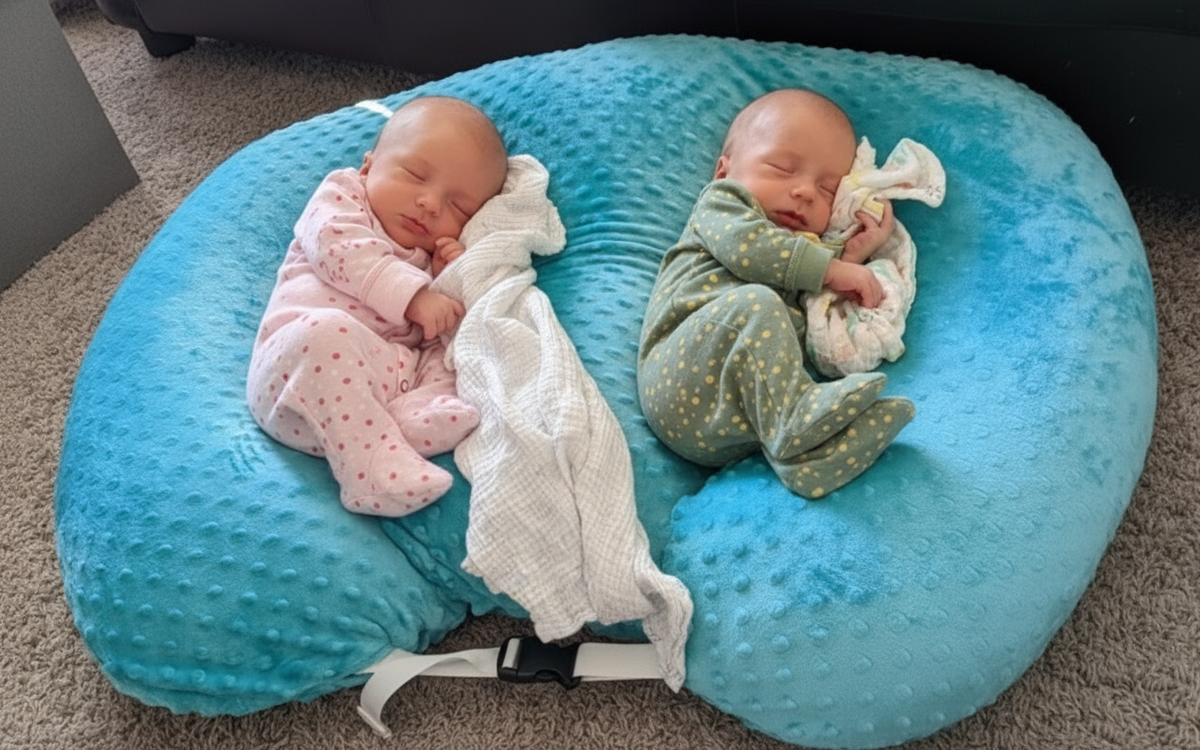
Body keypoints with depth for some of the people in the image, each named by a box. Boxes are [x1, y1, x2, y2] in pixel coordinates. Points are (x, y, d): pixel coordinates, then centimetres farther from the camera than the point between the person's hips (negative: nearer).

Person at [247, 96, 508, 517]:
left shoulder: (437, 261, 30)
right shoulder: (341, 193, 17)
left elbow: (443, 336, 20)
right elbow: (340, 248, -5)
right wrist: (413, 295, -14)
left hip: (397, 376, 5)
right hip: (295, 362, -5)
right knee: (327, 331, -35)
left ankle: (417, 417, -39)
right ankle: (374, 465, -39)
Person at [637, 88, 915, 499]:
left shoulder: (811, 251, 36)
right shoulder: (722, 200, 17)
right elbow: (744, 244, -8)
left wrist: (852, 257, 18)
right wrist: (829, 269, -5)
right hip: (682, 376, -5)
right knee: (755, 303, -31)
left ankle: (808, 456, -46)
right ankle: (793, 420, -38)